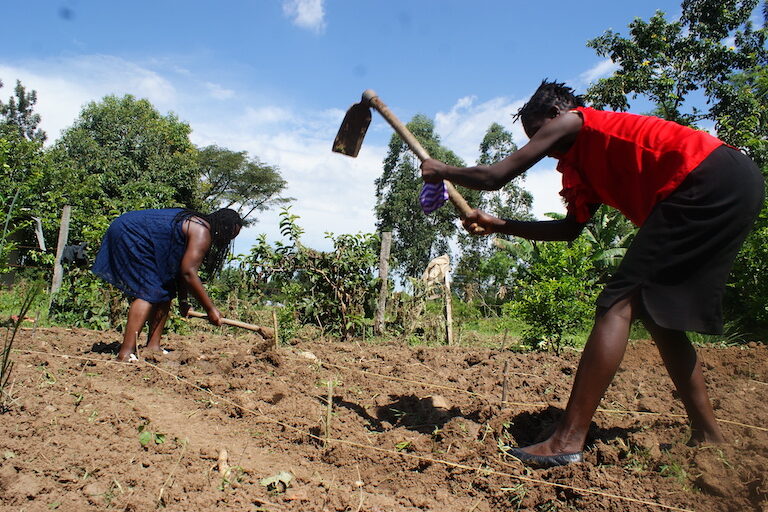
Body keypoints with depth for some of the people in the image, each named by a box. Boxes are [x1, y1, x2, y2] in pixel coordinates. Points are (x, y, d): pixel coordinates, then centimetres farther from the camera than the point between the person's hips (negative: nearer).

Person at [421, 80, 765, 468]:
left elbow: (495, 176, -2)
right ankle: (707, 433, 20)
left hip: (709, 180, -10)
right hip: (735, 188, 10)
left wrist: (441, 171, 15)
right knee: (659, 315, 16)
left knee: (619, 302, -14)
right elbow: (570, 228, 31)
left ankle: (568, 441, -15)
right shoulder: (589, 163, 28)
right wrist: (497, 226, 32)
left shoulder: (572, 121, 4)